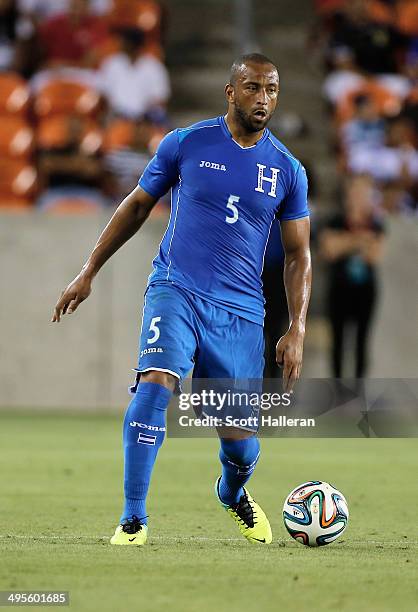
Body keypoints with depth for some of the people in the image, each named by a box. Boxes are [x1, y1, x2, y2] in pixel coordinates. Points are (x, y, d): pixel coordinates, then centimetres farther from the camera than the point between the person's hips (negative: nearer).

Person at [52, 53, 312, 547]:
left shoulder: (288, 171, 5)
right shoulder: (185, 145, 0)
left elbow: (297, 255, 11)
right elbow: (136, 206, 12)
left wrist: (296, 331, 2)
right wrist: (88, 272, 10)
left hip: (240, 311, 2)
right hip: (176, 291, -2)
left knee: (241, 442, 0)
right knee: (155, 384, -28)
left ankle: (233, 495, 38)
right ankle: (133, 517, -18)